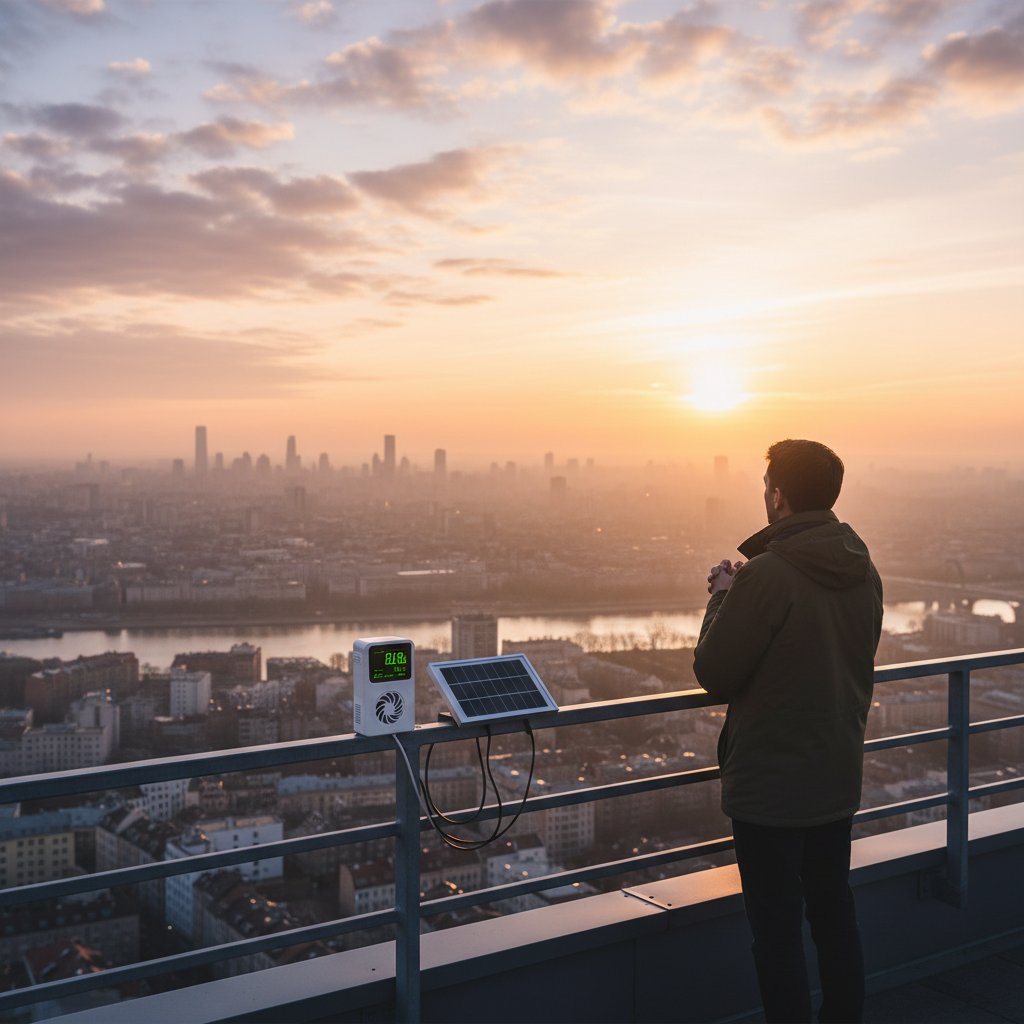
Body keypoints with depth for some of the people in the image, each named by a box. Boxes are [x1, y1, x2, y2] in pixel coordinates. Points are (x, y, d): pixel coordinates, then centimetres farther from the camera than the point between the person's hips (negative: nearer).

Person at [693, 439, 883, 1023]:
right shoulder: (864, 571, 1)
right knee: (834, 910, 21)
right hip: (839, 778, 8)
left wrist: (723, 598, -2)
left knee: (778, 931, 5)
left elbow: (714, 674, -16)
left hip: (769, 786, -7)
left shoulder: (767, 575, -23)